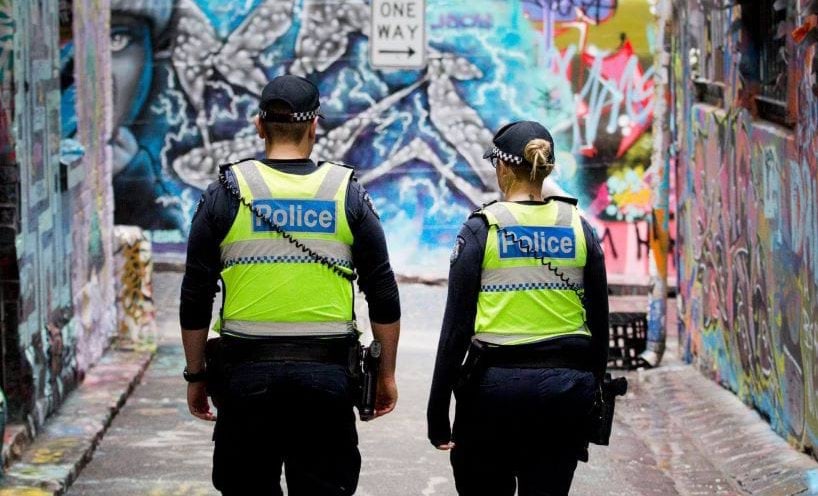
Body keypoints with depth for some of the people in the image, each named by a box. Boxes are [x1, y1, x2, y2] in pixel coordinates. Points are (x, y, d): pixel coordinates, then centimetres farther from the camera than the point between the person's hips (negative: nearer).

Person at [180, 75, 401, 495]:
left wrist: (196, 376, 10)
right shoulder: (348, 195, 3)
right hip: (327, 374, 0)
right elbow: (384, 297, 3)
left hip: (249, 371, 0)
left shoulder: (226, 194, 1)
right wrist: (386, 374, 11)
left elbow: (195, 299, 1)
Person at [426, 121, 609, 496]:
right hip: (565, 387, 3)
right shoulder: (579, 229, 5)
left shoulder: (482, 229, -4)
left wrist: (438, 413, -2)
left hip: (497, 382, -3)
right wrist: (591, 396, 17)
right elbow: (599, 324, 7)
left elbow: (457, 325, -6)